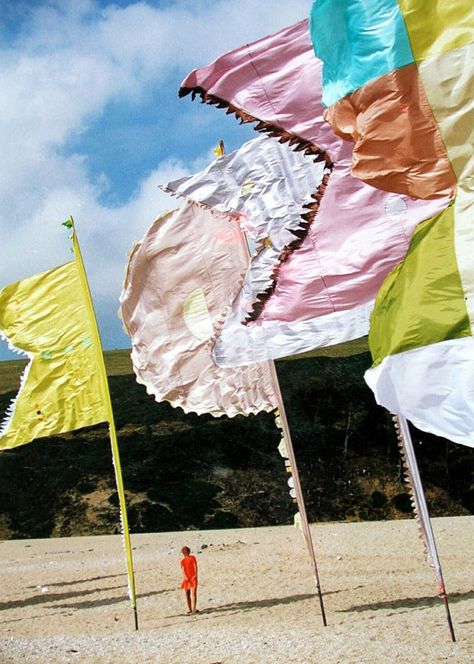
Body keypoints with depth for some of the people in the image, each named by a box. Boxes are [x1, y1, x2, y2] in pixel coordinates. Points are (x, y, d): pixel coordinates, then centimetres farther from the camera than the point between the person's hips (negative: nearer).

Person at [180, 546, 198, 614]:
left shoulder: (192, 558, 4)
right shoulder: (182, 561, 12)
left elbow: (195, 566, -6)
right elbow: (183, 569, -2)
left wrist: (195, 575, -20)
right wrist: (185, 576, -20)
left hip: (193, 578, -4)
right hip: (186, 579, 4)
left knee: (193, 593, -15)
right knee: (187, 594, 5)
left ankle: (194, 608, -22)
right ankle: (189, 609, 13)